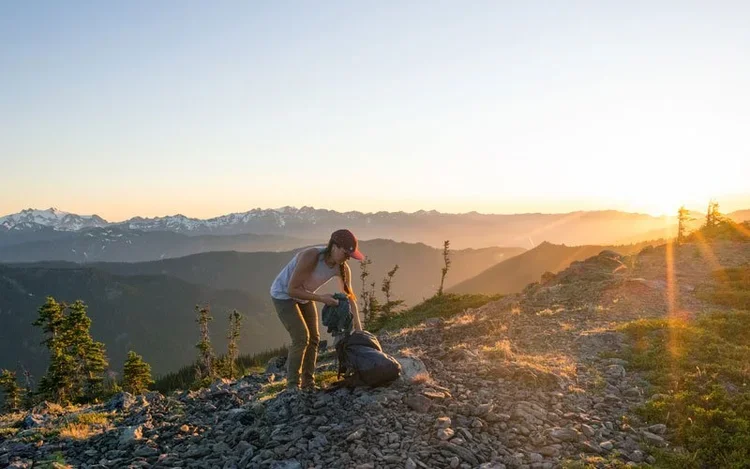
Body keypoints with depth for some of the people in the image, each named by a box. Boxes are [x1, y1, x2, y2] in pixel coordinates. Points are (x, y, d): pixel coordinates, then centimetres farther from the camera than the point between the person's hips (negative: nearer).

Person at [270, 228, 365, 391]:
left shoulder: (342, 268, -18)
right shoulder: (310, 257, -37)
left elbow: (348, 294, -5)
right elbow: (292, 289, -32)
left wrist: (356, 318, -17)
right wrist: (321, 298, -34)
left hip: (304, 297, 7)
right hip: (283, 295, -7)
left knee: (313, 338, 5)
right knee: (301, 337, -15)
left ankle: (308, 383, 18)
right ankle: (293, 384, -1)